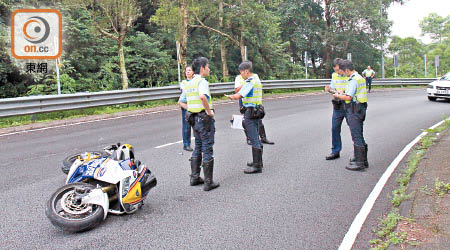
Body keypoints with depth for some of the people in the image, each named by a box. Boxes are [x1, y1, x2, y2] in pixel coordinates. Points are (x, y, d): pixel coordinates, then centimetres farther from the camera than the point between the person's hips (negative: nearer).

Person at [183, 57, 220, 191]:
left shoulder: (189, 83, 13)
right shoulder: (202, 81, -15)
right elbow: (203, 97, -34)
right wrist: (209, 111, -22)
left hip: (193, 118, 9)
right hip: (204, 118, -9)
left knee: (198, 148, 18)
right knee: (207, 149, -2)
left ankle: (194, 177, 25)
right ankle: (208, 182, 4)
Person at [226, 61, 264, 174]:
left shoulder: (250, 82, -16)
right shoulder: (257, 80, 16)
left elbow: (238, 96, -22)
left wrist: (230, 96, -1)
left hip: (250, 112, -10)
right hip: (256, 112, 10)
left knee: (254, 139, -7)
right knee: (256, 138, 17)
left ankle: (256, 166, -4)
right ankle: (258, 162, 26)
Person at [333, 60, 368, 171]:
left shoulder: (353, 80, -16)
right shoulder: (360, 78, 15)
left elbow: (348, 97, -22)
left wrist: (337, 95, -6)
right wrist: (343, 92, 18)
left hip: (354, 111, -10)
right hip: (361, 108, 10)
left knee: (356, 137, -7)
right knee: (359, 136, 16)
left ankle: (360, 163, -4)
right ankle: (363, 160, 24)